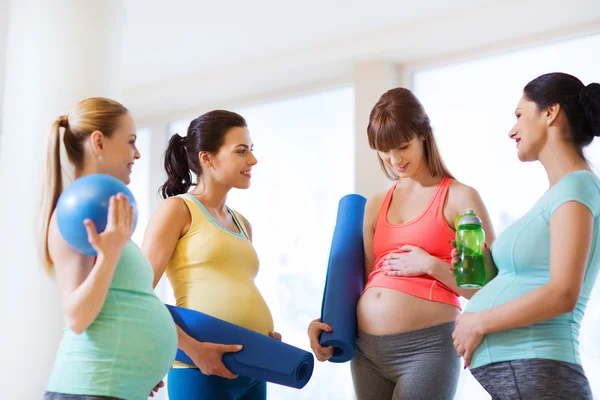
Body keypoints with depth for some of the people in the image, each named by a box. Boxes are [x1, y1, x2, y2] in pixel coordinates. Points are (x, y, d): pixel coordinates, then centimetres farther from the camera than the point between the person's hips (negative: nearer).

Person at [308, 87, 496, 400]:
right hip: (366, 349, 5)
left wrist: (430, 265, -13)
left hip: (426, 347, -5)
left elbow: (490, 286, -3)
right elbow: (364, 279, 15)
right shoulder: (376, 205, 14)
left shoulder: (460, 197, -1)